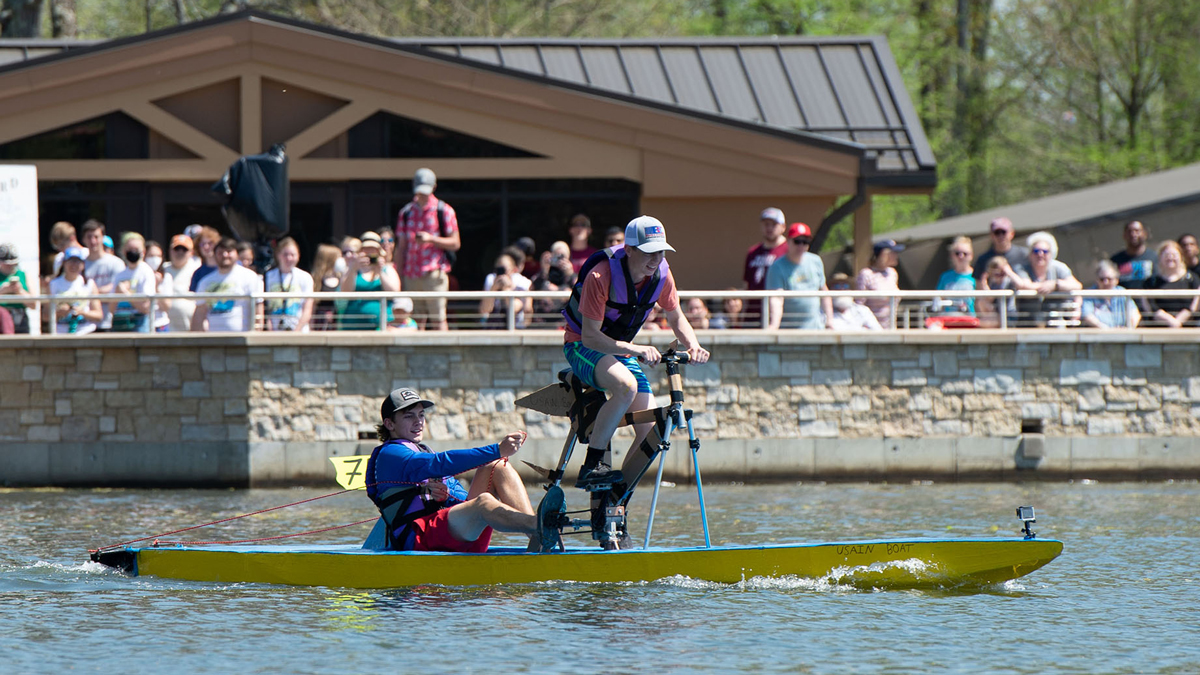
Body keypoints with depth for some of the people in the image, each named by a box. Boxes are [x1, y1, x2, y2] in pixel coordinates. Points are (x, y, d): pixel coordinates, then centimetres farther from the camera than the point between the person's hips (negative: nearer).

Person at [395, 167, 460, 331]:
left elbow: (455, 243, 1)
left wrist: (431, 239, -14)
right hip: (411, 274, 4)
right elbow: (401, 248, 16)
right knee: (416, 322, 1)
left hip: (435, 273, -4)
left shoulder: (444, 211, 2)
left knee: (438, 320, -9)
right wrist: (399, 279, 11)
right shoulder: (406, 213, 14)